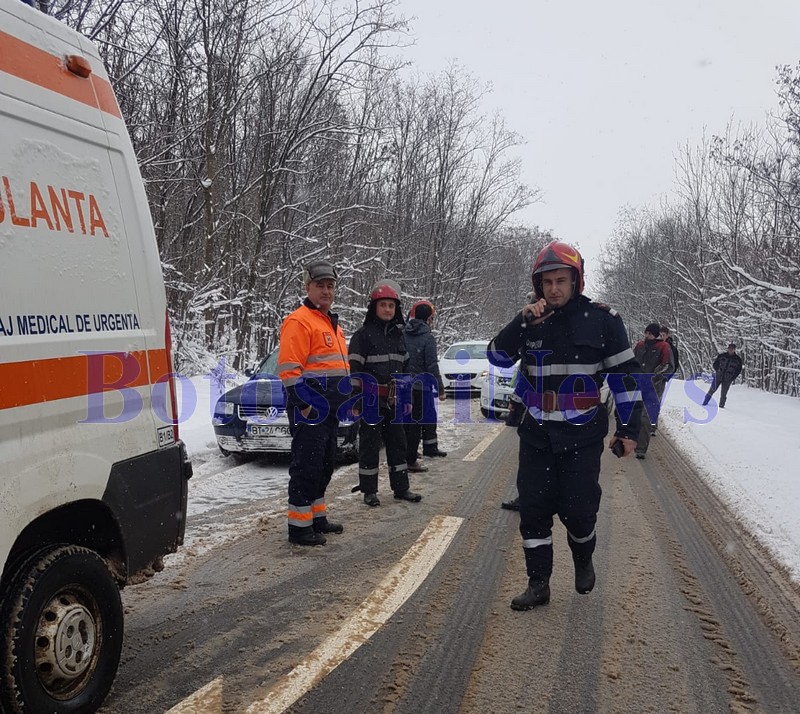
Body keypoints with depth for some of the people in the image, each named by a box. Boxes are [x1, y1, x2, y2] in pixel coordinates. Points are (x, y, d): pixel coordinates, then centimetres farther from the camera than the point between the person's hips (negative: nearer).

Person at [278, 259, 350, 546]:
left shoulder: (332, 322, 19)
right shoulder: (299, 321, -12)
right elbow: (288, 369, -19)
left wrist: (346, 398, 21)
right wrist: (305, 404, -23)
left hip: (329, 408, 10)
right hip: (309, 407, -10)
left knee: (325, 464, 17)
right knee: (307, 465, -6)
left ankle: (317, 517, 29)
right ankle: (299, 526, 1)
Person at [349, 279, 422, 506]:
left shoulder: (398, 334, 12)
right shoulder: (363, 334, -7)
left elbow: (405, 367, 19)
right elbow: (354, 369, -12)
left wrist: (407, 398, 16)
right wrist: (356, 400, -17)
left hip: (393, 401, 6)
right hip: (371, 401, -6)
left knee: (398, 443, 12)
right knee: (369, 445, 2)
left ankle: (401, 488, 23)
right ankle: (369, 490, 12)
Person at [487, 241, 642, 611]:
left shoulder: (602, 319, -5)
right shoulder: (530, 320, 5)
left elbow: (624, 374, -2)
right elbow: (498, 357, -4)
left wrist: (628, 428, -4)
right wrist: (522, 323, -17)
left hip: (582, 436, -3)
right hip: (536, 434, 3)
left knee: (578, 509, 1)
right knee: (533, 509, 3)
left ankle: (583, 560, 32)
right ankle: (538, 583, 16)